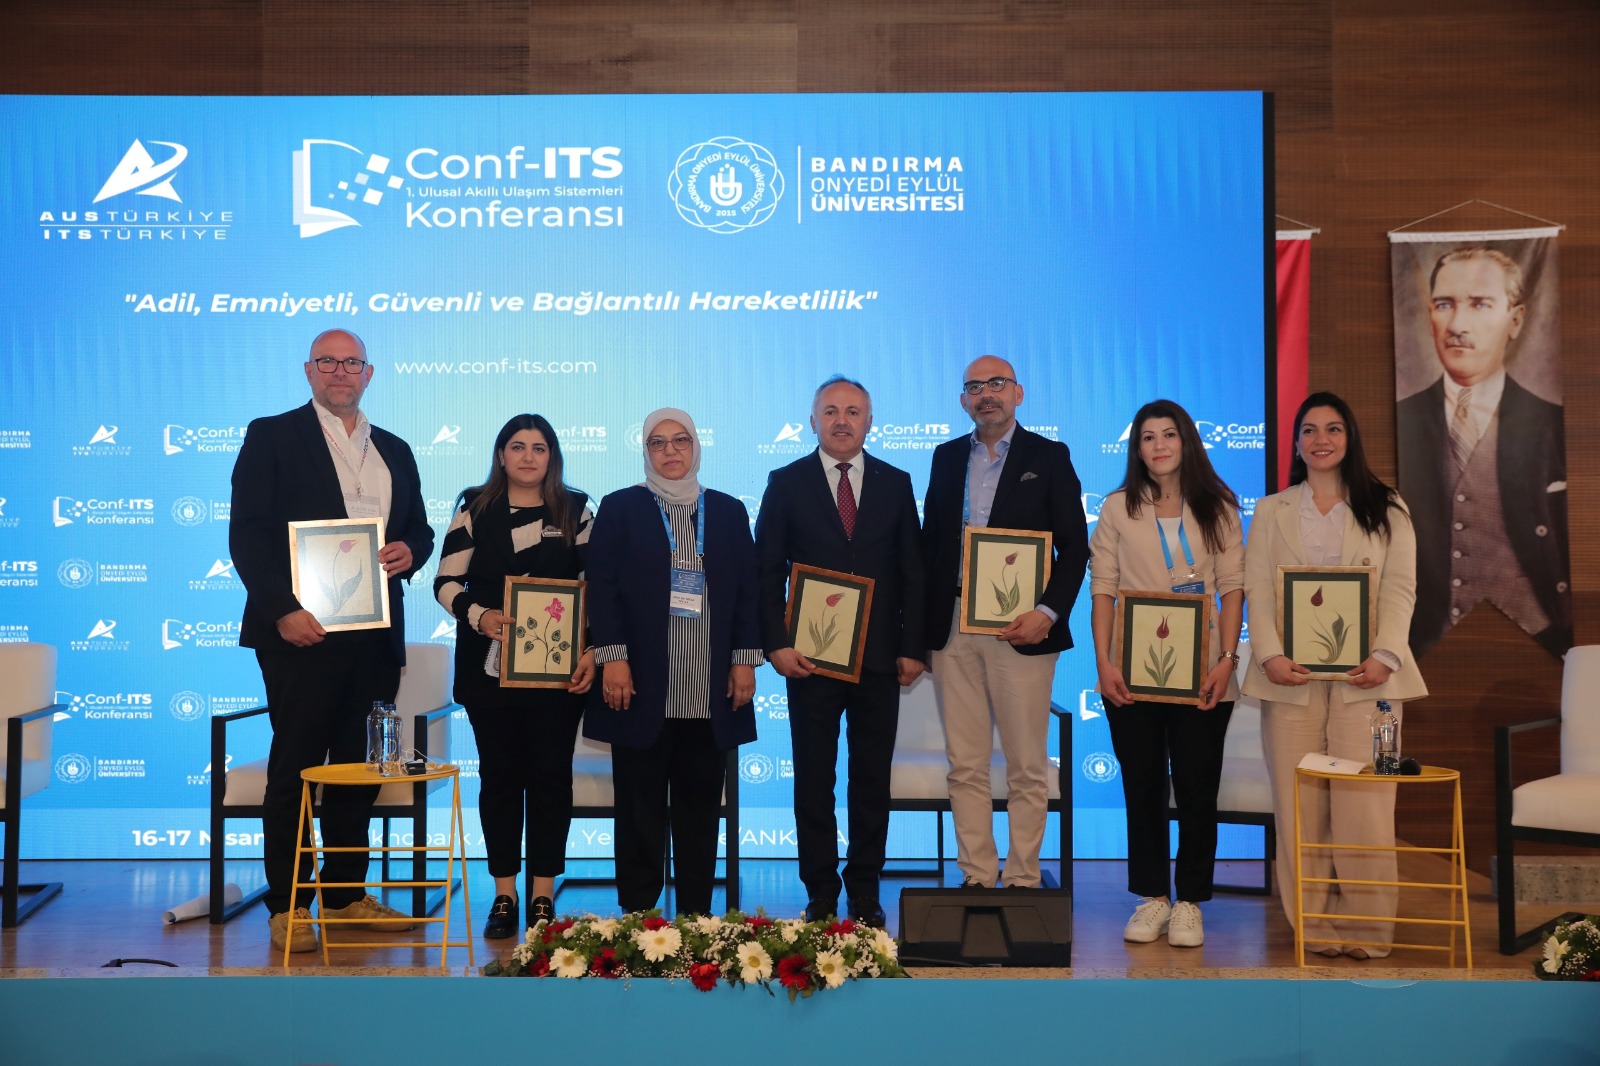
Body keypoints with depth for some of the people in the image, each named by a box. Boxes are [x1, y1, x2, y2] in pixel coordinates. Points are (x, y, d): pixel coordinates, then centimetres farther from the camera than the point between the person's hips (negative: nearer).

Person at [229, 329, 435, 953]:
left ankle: (346, 892, 21)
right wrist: (282, 610, -17)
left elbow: (419, 528, 21)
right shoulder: (271, 437, 1)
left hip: (375, 634, 5)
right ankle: (287, 906, 9)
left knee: (360, 767, 10)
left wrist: (409, 551, -4)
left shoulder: (394, 451, 18)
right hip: (302, 630, -5)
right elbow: (247, 534, -6)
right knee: (294, 766, 1)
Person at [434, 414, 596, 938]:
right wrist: (479, 616, -18)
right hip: (490, 665, 0)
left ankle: (543, 896, 11)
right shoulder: (475, 508, 5)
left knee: (550, 774, 2)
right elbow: (447, 581, 1)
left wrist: (590, 650, -7)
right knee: (499, 774, 6)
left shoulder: (576, 510, 6)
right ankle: (504, 895, 15)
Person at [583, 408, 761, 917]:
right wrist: (612, 659, -10)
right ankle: (636, 914, 11)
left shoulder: (728, 511, 13)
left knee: (700, 806, 6)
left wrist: (745, 661, 1)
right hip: (642, 687, -2)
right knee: (640, 807, 3)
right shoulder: (620, 508, 7)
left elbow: (747, 590, 10)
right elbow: (602, 587, 0)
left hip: (710, 693, 2)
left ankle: (696, 917, 13)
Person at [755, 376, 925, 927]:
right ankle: (821, 895, 14)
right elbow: (767, 571, 1)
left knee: (872, 778, 7)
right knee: (813, 779, 4)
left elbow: (912, 571, 7)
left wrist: (913, 647, 0)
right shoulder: (786, 483, 3)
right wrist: (776, 644, -8)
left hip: (880, 656, 1)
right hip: (811, 657, -1)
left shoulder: (895, 483, 8)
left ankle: (865, 892, 18)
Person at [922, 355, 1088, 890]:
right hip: (953, 630, 3)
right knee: (965, 766, 7)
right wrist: (922, 626, 5)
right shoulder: (947, 457, 14)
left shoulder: (1049, 457, 4)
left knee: (1027, 767, 2)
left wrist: (1048, 613, -13)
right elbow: (930, 543, 13)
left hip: (1021, 630, -3)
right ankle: (976, 878, 15)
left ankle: (1022, 881, 12)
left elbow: (1074, 545, -1)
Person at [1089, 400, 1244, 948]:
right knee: (1142, 785, 7)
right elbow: (1102, 589, 2)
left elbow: (1233, 587, 2)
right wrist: (1103, 662, -7)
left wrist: (1227, 659, -9)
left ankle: (1189, 903, 13)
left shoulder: (1218, 508, 6)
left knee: (1198, 788, 3)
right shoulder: (1118, 508, 5)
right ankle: (1151, 897, 18)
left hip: (1201, 673, 0)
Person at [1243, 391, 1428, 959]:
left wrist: (1384, 656, -13)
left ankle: (1366, 927, 3)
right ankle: (1313, 924, 5)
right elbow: (1258, 591, 6)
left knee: (1364, 804, -5)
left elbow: (1399, 589, 3)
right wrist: (1270, 654, -10)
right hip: (1292, 676, 1)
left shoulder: (1386, 510, 13)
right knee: (1299, 805, -1)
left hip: (1364, 675, -1)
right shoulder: (1270, 511, 16)